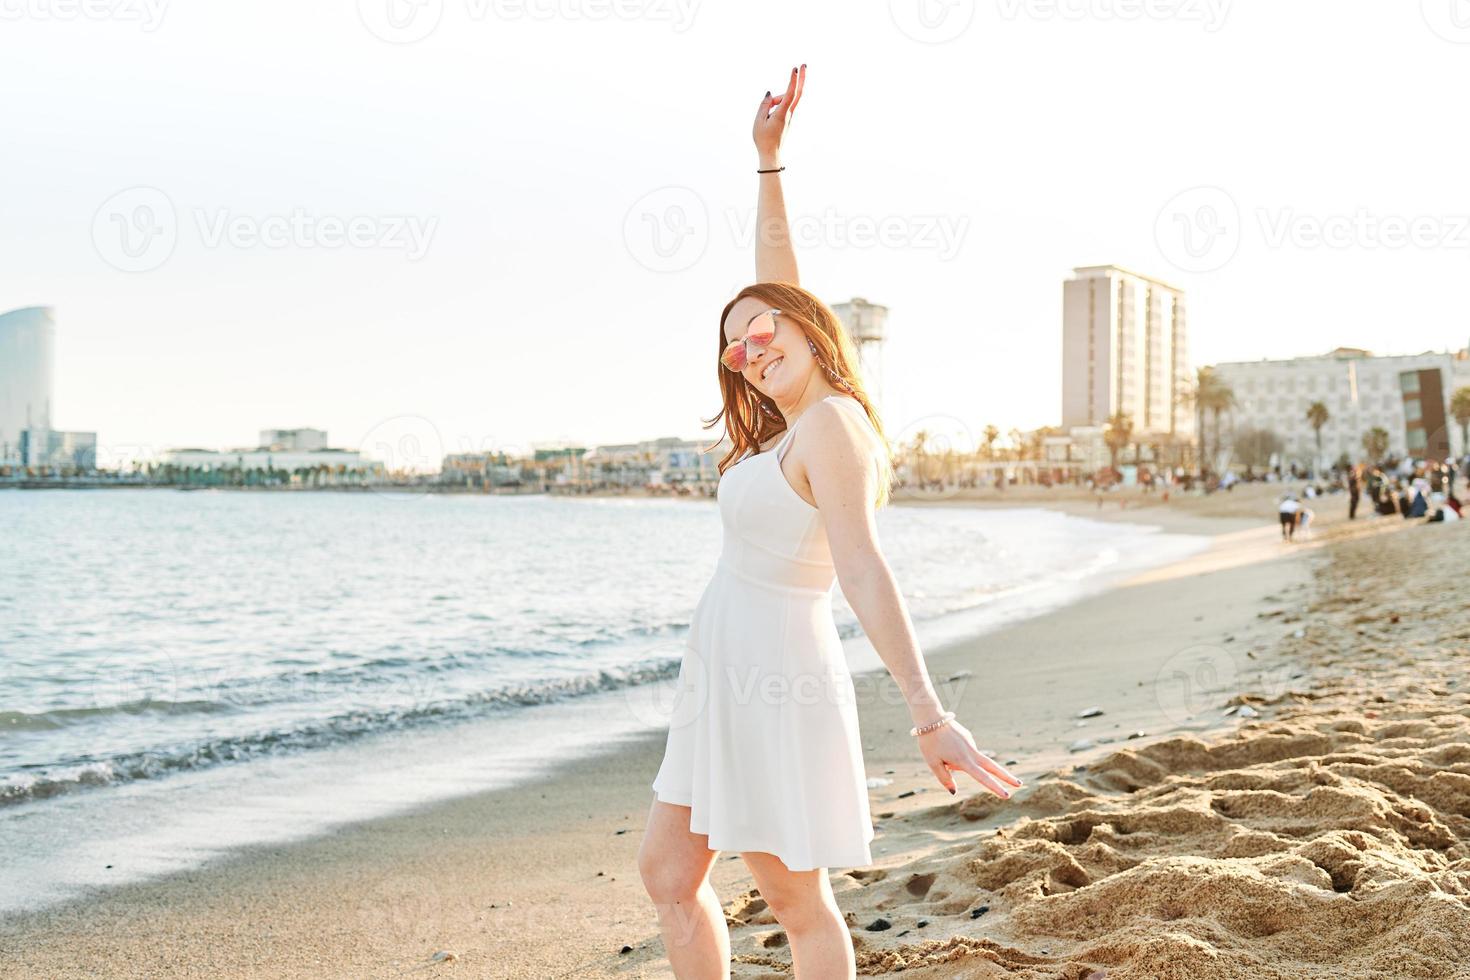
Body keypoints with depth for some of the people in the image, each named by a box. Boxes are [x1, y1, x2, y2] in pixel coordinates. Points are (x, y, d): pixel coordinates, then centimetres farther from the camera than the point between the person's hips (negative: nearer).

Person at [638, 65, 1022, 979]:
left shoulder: (829, 421, -16)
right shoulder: (792, 420, 9)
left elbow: (863, 570, -27)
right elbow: (775, 271, 18)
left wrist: (929, 713, -31)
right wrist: (769, 158, 20)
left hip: (775, 683, -10)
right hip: (724, 681, 10)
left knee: (800, 904, 3)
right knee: (668, 873, 16)